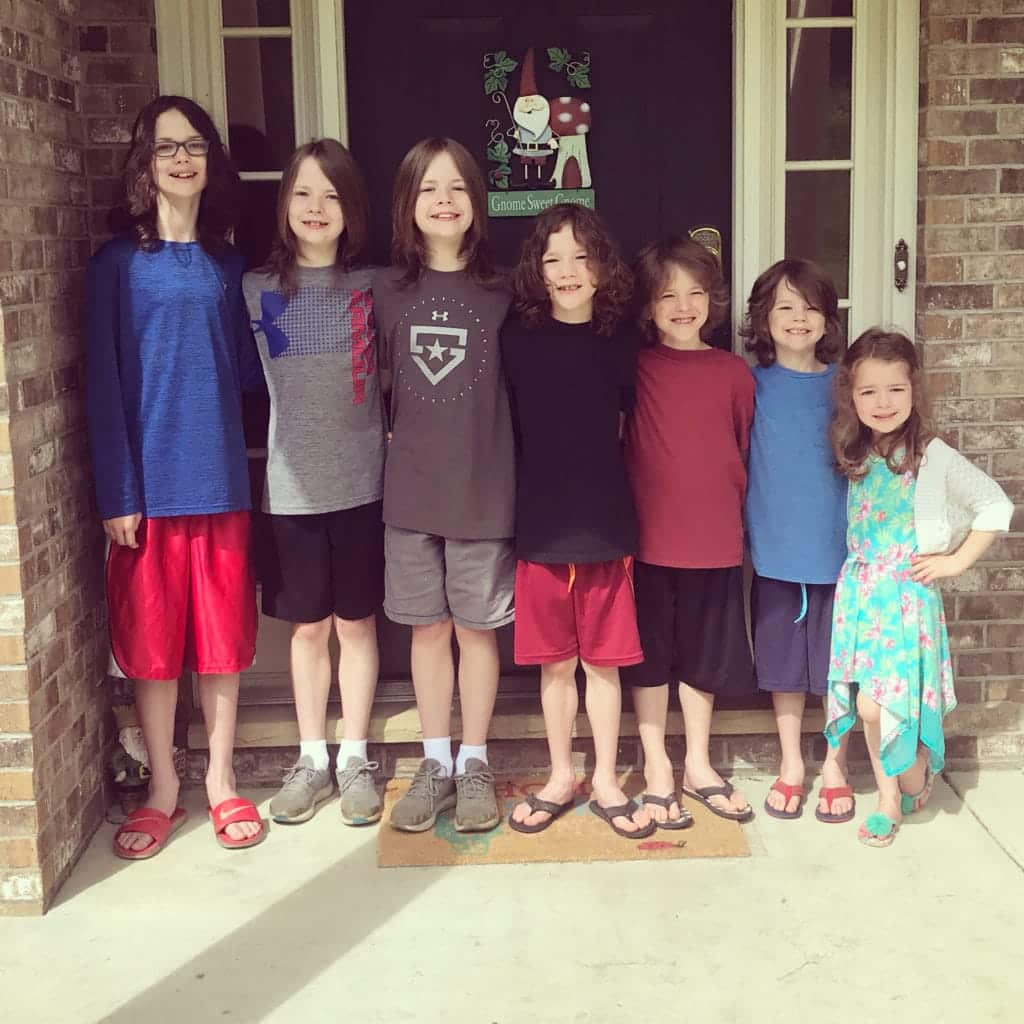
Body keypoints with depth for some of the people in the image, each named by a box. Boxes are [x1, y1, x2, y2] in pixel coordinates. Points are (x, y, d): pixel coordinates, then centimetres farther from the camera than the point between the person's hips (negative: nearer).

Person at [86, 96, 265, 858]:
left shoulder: (228, 265, 9)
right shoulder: (118, 265, -1)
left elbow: (246, 369, 10)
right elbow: (105, 387, -5)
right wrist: (117, 494, -10)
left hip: (220, 480, 3)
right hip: (151, 485, -3)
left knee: (223, 637, 9)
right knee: (152, 643, 6)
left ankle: (221, 780, 25)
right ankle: (163, 788, 22)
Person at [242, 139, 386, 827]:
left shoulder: (372, 287, 0)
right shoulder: (258, 291, 1)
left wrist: (390, 438, -6)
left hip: (361, 483, -1)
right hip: (292, 487, 1)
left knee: (357, 623, 9)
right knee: (308, 627, 11)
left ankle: (355, 759, 22)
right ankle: (311, 760, 24)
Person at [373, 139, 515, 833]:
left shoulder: (499, 295, -1)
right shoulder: (388, 291, 3)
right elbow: (381, 381, 11)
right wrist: (413, 442, 2)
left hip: (482, 488, -1)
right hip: (411, 488, 2)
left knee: (476, 627, 6)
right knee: (428, 627, 9)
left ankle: (474, 765, 22)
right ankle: (435, 764, 23)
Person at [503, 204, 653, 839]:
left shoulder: (616, 348, 1)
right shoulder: (518, 341, -2)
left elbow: (628, 432, 11)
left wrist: (594, 480, 3)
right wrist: (551, 477, 0)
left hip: (606, 529, 1)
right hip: (540, 529, 0)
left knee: (604, 662, 8)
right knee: (555, 664, 10)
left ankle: (606, 782, 23)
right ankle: (562, 777, 27)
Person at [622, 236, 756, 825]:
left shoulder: (735, 373, 1)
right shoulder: (636, 369, -4)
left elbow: (745, 452, 9)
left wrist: (732, 512, 9)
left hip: (715, 540, 2)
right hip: (649, 538, -2)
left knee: (704, 656, 14)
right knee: (651, 655, 9)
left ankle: (699, 764, 31)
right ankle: (657, 769, 22)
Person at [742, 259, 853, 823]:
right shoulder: (753, 385, 1)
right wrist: (744, 530, -4)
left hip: (838, 546, 0)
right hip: (775, 548, 0)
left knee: (838, 661, 6)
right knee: (784, 660, 10)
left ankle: (835, 767, 23)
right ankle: (790, 765, 26)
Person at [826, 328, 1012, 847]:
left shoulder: (933, 457, -9)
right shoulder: (855, 458, 7)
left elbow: (996, 506, -9)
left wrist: (957, 561, -9)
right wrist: (857, 571, 8)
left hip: (906, 593, -5)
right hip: (859, 591, 5)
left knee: (878, 704, -11)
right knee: (867, 704, 5)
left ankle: (915, 776, 17)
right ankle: (889, 800, 19)